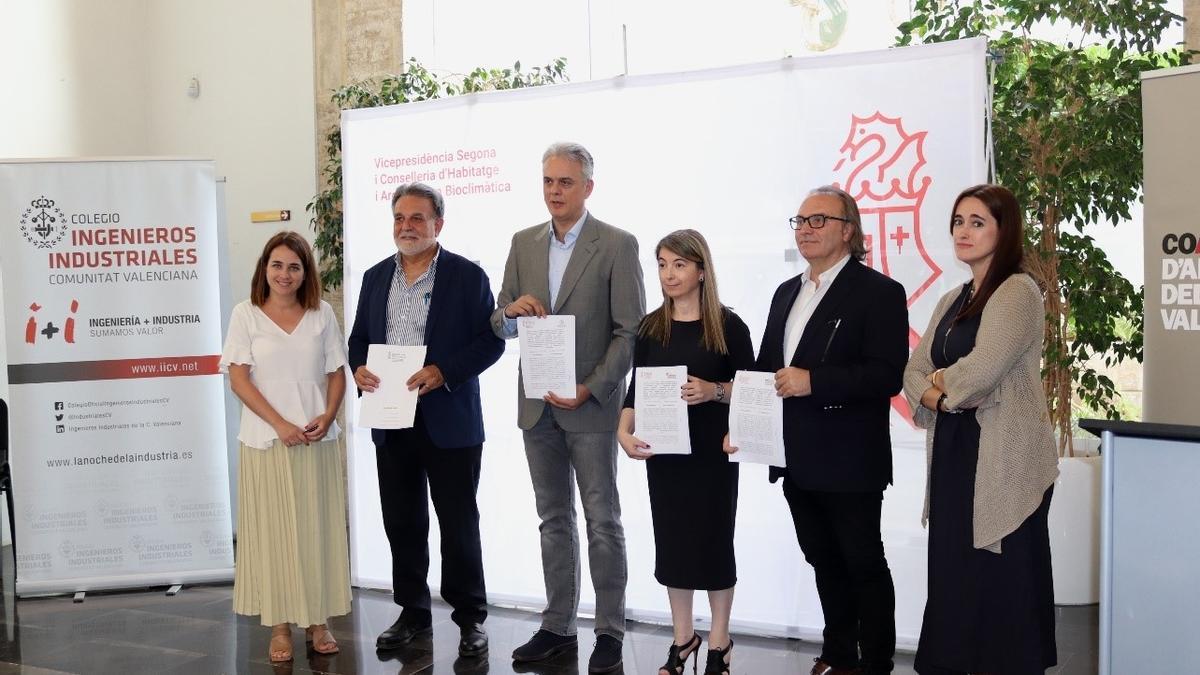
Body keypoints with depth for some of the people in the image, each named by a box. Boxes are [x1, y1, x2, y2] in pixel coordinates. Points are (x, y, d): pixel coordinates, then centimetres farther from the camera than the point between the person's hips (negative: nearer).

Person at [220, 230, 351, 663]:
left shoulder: (321, 314, 6)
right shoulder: (246, 315, 0)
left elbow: (337, 374, 8)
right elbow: (239, 379, -5)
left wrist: (327, 416, -9)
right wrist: (280, 424, -13)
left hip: (317, 441, 2)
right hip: (266, 441, -2)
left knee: (317, 529, 6)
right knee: (272, 530, 3)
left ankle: (317, 620, 17)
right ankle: (280, 626, 11)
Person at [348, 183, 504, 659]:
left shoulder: (468, 276, -4)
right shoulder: (375, 277, 11)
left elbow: (491, 340, -7)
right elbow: (360, 338, 15)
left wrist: (443, 372, -20)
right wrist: (359, 368, -7)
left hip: (450, 422, -4)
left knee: (459, 525, 4)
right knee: (403, 524, 12)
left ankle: (470, 618, 18)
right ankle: (413, 613, 26)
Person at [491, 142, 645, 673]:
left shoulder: (618, 245, -6)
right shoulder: (523, 244, 10)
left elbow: (630, 330, -9)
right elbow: (501, 325, 12)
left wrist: (590, 390, -16)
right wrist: (511, 310, -12)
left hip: (591, 405, -5)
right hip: (537, 405, 5)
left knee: (603, 523, 2)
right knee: (554, 521, 13)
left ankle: (610, 632, 12)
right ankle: (557, 627, 22)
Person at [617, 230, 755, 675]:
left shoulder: (728, 326, -5)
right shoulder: (650, 327, 4)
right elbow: (636, 388, 5)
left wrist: (714, 391, -21)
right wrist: (625, 430, -11)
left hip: (713, 451, -3)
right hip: (664, 450, 3)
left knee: (714, 540, 5)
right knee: (672, 540, 10)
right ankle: (682, 638, 24)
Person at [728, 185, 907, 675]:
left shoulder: (879, 292, -9)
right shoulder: (787, 292, 15)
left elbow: (888, 375, -19)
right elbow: (766, 367, 17)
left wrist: (814, 381, -25)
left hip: (850, 463, -7)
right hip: (797, 462, 7)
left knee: (864, 566, 5)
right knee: (824, 563, 18)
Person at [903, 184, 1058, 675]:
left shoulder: (1017, 293, -9)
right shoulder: (952, 301, 16)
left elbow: (980, 370, -20)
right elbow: (914, 372, 11)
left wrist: (942, 383, -1)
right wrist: (940, 395, -9)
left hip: (1004, 461, -7)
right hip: (953, 452, 8)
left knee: (1001, 581, 0)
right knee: (951, 575, 10)